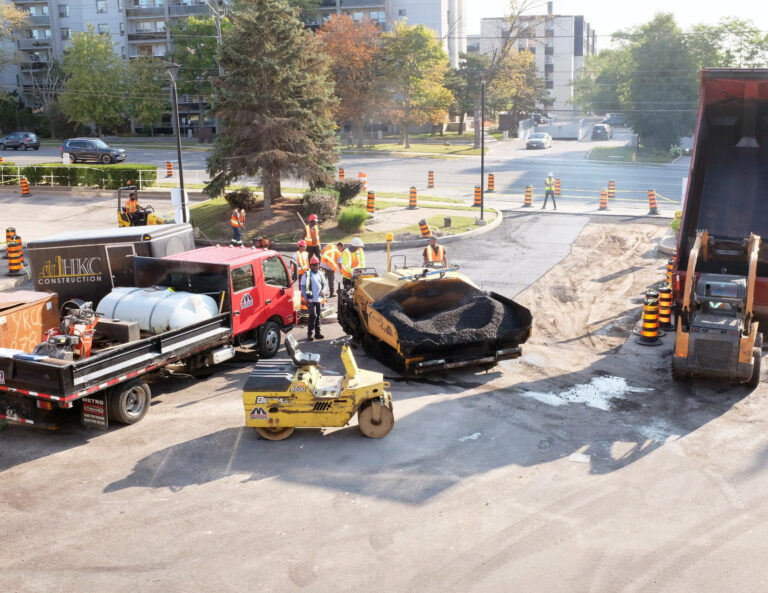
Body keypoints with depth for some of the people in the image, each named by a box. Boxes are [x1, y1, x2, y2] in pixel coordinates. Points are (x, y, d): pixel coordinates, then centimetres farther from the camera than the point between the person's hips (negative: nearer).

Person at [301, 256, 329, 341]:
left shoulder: (321, 274, 11)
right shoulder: (307, 274, -4)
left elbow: (325, 284, 16)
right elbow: (303, 286, -4)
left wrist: (323, 291, -6)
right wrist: (306, 298, -8)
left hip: (319, 299, 5)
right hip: (311, 299, -5)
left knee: (318, 316, 11)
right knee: (313, 315, -14)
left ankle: (318, 332, 19)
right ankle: (309, 333, -8)